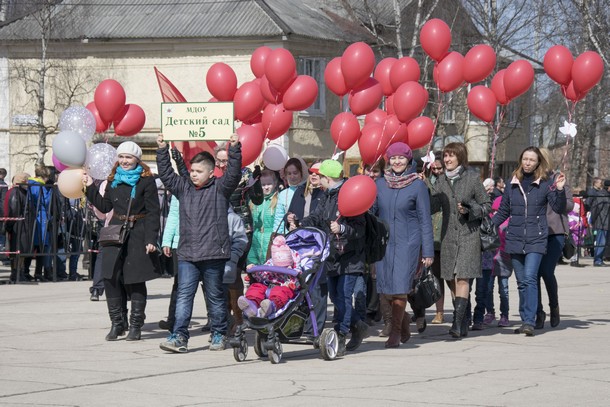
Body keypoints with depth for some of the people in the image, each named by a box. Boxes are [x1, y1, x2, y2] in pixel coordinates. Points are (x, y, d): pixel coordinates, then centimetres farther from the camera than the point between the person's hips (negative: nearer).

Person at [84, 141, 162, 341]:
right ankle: (117, 323, 10)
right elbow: (104, 206, 17)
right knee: (111, 279, 0)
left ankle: (135, 325, 9)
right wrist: (91, 188, 10)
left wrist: (151, 239, -14)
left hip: (137, 235, -5)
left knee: (135, 281, 0)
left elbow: (153, 212, -8)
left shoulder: (146, 181, -5)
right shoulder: (114, 180, 12)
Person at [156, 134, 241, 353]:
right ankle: (179, 337, -10)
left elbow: (233, 173, -11)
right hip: (187, 255, 4)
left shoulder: (220, 189, 1)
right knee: (184, 295, -5)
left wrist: (234, 148, -20)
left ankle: (219, 335, 19)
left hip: (213, 254, -3)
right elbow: (166, 174, 16)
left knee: (216, 297, 8)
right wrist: (162, 150, 10)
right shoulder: (183, 187, 13)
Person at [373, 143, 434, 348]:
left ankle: (395, 331, 4)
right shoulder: (380, 184, 8)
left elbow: (425, 220, 0)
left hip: (408, 242, -4)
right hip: (384, 243, 4)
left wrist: (428, 252, -3)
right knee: (385, 289, 2)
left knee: (400, 287, -10)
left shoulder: (418, 185, -1)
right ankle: (403, 319, 28)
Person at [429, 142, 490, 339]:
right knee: (452, 280, 5)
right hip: (448, 235, 5)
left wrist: (470, 210, -14)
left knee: (462, 278, -14)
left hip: (469, 235, -5)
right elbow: (433, 206, 3)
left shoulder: (472, 178, -1)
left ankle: (458, 322, -19)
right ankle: (464, 319, 18)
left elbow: (486, 206, 3)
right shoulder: (441, 181, 10)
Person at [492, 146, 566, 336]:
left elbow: (559, 208, -5)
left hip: (536, 240, -4)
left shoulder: (545, 183, 0)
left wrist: (560, 190, -20)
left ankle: (529, 322, -21)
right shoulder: (513, 184, 10)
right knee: (521, 282, 8)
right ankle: (525, 321, 16)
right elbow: (503, 212, 17)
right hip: (515, 240, 4)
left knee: (530, 279, -17)